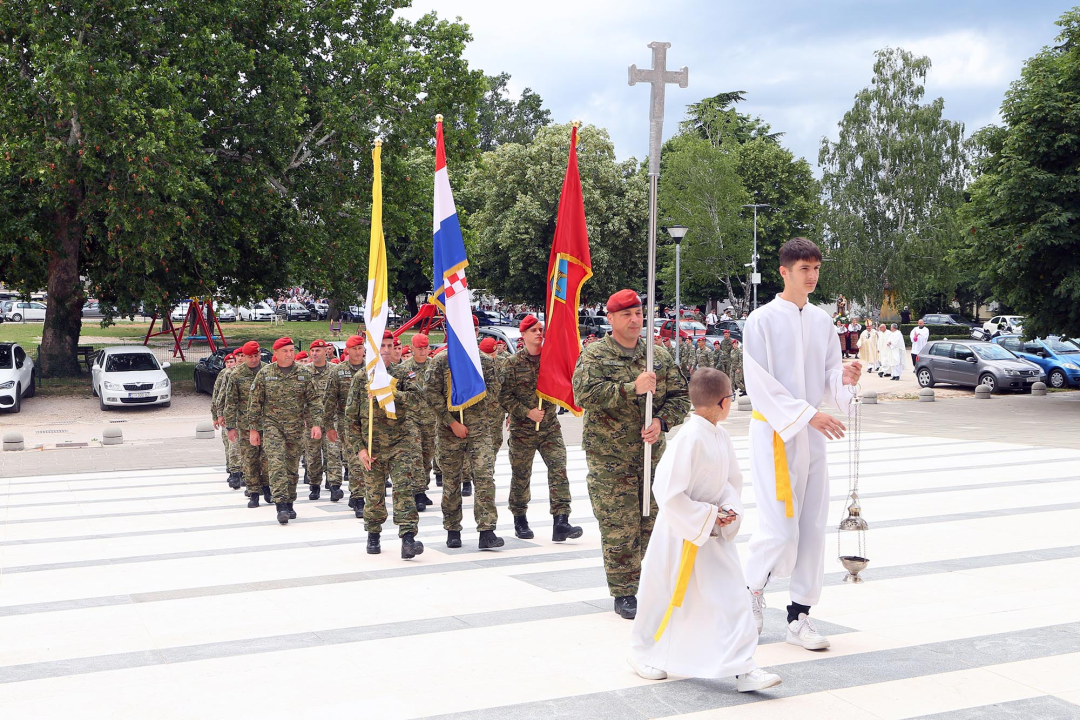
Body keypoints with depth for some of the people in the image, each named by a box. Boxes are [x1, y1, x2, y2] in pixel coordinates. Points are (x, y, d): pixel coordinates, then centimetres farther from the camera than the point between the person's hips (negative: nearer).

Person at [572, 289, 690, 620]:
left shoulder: (659, 356, 11)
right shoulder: (595, 355, -2)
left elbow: (680, 396, 11)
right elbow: (584, 393, -18)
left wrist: (661, 422, -9)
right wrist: (632, 388, -23)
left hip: (653, 455, 4)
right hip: (610, 459, -4)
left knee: (655, 523, 7)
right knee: (619, 529, -4)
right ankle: (623, 593, 8)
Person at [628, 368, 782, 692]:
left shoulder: (721, 437, 2)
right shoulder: (689, 438, -24)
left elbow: (733, 480, 14)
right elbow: (668, 492, -27)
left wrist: (730, 509, -6)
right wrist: (708, 518, -20)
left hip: (714, 533, 7)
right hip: (680, 532, -7)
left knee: (732, 597, 0)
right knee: (663, 594, 11)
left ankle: (743, 667, 2)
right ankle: (643, 652, 34)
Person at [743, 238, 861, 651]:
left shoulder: (821, 320, 10)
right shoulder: (762, 321, -9)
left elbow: (828, 376, 14)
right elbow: (760, 384, -14)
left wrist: (845, 378, -9)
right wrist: (808, 415, -19)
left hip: (812, 435, 6)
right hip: (773, 433, -6)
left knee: (812, 527, 6)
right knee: (780, 528, -10)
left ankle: (799, 617, 16)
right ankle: (753, 588, 19)